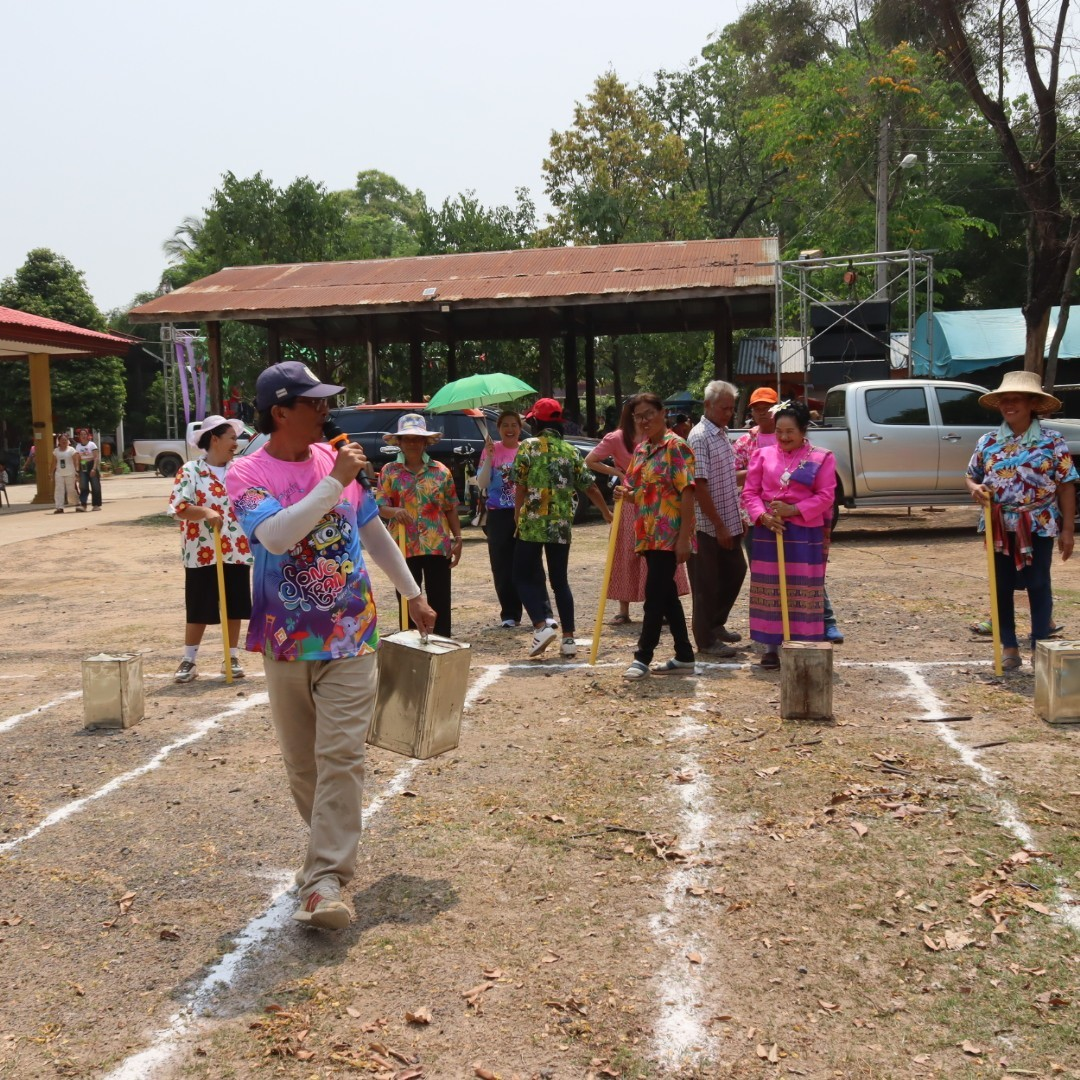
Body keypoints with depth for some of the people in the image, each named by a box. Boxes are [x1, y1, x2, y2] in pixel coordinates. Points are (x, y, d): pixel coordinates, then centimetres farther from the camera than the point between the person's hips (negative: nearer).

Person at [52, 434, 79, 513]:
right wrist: (52, 473, 10)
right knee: (59, 490, -4)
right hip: (59, 474, 3)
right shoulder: (56, 451, 10)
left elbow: (76, 462, -4)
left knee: (71, 490, 2)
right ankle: (59, 507, -5)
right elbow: (54, 463, 13)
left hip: (70, 474, -3)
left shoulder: (71, 450, -1)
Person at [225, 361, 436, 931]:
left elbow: (373, 531, 16)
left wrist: (413, 594, 21)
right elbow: (275, 536, -28)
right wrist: (334, 483, -26)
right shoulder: (247, 474, -8)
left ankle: (325, 880, -7)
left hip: (350, 637, 1)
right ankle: (329, 842, 36)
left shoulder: (337, 458, 4)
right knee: (301, 762, 13)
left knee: (340, 756, -9)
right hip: (287, 642, -1)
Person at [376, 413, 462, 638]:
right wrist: (395, 512, -24)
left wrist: (458, 538, 4)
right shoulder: (389, 471, 3)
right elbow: (380, 508, -2)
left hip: (438, 545, 0)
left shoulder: (441, 471, 5)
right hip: (404, 547, 0)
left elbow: (451, 509, 9)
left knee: (440, 601, 3)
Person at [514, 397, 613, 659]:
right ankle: (568, 638, 10)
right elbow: (590, 488, 12)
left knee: (523, 577, 6)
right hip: (562, 526, 4)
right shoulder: (570, 451, 9)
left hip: (531, 524, -4)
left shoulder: (528, 447, -3)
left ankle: (541, 626, -12)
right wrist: (608, 514, 25)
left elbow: (520, 487, -8)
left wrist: (518, 516, 6)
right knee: (560, 580, 12)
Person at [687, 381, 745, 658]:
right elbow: (699, 485, -21)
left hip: (728, 523, 9)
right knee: (708, 584, 1)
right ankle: (706, 640, 13)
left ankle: (716, 624, 33)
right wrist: (719, 526, -20)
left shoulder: (722, 434, 12)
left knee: (735, 572, 17)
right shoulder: (700, 436, -16)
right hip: (708, 526, -9)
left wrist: (736, 519, 16)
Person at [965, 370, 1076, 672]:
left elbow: (1066, 487, -3)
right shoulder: (987, 442, 4)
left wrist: (1067, 530, -7)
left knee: (1038, 587, 3)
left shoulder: (1052, 441, -5)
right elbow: (971, 477, 15)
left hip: (1039, 526, -3)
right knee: (1001, 588, 7)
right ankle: (1009, 647, 17)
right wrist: (975, 489, -10)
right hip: (999, 527, 3)